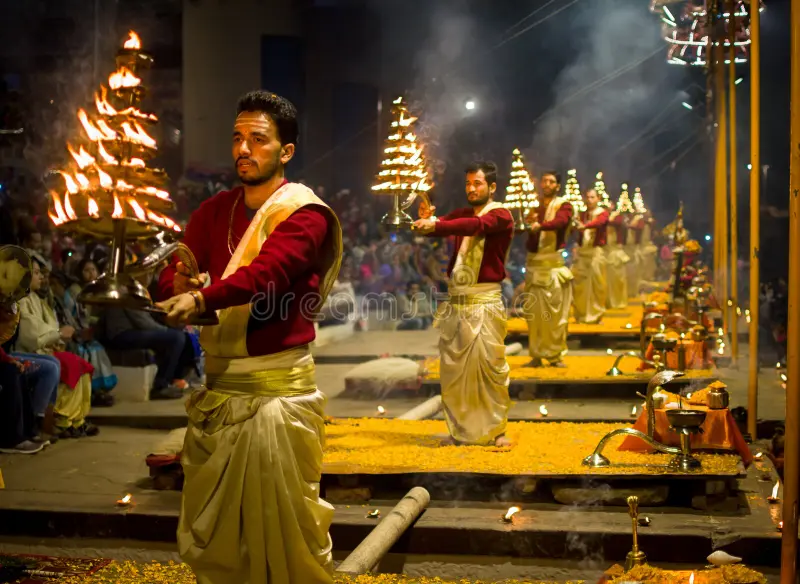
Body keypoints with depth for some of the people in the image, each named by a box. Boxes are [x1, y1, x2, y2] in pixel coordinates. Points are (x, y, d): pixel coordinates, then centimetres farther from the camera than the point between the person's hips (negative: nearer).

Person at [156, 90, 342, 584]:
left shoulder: (304, 215, -8)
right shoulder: (213, 212, 11)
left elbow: (266, 271, -26)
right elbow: (173, 274, 4)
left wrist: (203, 299, -42)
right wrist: (178, 285, -21)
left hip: (278, 390, -6)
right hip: (217, 389, 6)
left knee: (285, 529, 1)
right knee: (206, 533, 14)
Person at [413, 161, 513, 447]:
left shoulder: (500, 215, -4)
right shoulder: (460, 214, 14)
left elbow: (476, 225, -24)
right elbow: (437, 227, 1)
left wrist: (436, 225, -36)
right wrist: (426, 221, -23)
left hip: (485, 300, -5)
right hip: (454, 299, 5)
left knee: (491, 365, -5)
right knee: (453, 366, 6)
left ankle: (496, 429, 6)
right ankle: (460, 429, 16)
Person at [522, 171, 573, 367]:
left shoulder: (563, 205, 1)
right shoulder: (533, 205, 15)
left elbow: (561, 221, -21)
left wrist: (540, 225, -39)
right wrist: (528, 221, -15)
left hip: (555, 264, -3)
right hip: (534, 264, 4)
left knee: (556, 311, -4)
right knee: (534, 312, 2)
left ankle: (556, 355, 2)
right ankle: (536, 355, 8)